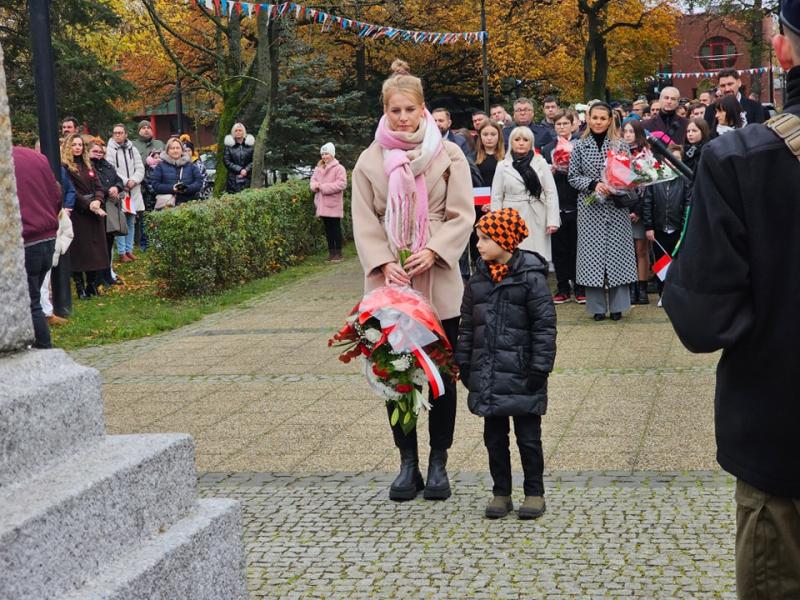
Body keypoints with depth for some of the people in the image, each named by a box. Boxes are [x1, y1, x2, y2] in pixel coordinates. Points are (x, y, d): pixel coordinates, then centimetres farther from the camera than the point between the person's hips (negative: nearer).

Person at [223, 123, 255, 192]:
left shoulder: (249, 144, 7)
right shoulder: (229, 145, 5)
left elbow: (254, 161, 4)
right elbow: (227, 162, -1)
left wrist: (246, 170, -12)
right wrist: (239, 170, -11)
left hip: (247, 178, 1)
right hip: (233, 179, -1)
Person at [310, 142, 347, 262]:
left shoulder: (339, 168, -7)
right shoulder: (318, 168, 12)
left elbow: (341, 184, -15)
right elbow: (313, 180, 14)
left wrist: (324, 187, -18)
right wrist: (315, 185, -11)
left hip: (333, 204, -6)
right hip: (322, 204, 6)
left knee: (335, 228, 0)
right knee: (328, 228, 10)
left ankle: (338, 252, 6)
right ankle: (331, 251, 17)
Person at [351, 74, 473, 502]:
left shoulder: (448, 155, 2)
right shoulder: (370, 160, 5)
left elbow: (462, 215, -1)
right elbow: (364, 221, 2)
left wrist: (433, 251, -15)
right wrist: (384, 263, -13)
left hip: (439, 280, -1)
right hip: (390, 280, 1)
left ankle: (438, 462, 15)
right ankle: (407, 462, 15)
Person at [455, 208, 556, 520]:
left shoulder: (531, 277, -11)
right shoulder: (478, 280, 7)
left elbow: (544, 326, -10)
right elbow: (467, 326, 14)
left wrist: (540, 367, -12)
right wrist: (464, 364, 11)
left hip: (521, 374, -5)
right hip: (487, 374, 5)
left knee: (528, 436, 5)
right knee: (494, 436, 12)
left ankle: (534, 492, 18)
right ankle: (501, 492, 22)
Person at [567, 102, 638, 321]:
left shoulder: (620, 145, 4)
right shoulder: (580, 147, 4)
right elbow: (573, 177, 3)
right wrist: (593, 184, -12)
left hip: (616, 207, 0)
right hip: (590, 209, 0)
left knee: (617, 253, -1)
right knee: (592, 253, 0)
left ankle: (618, 305, 8)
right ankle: (597, 307, 7)